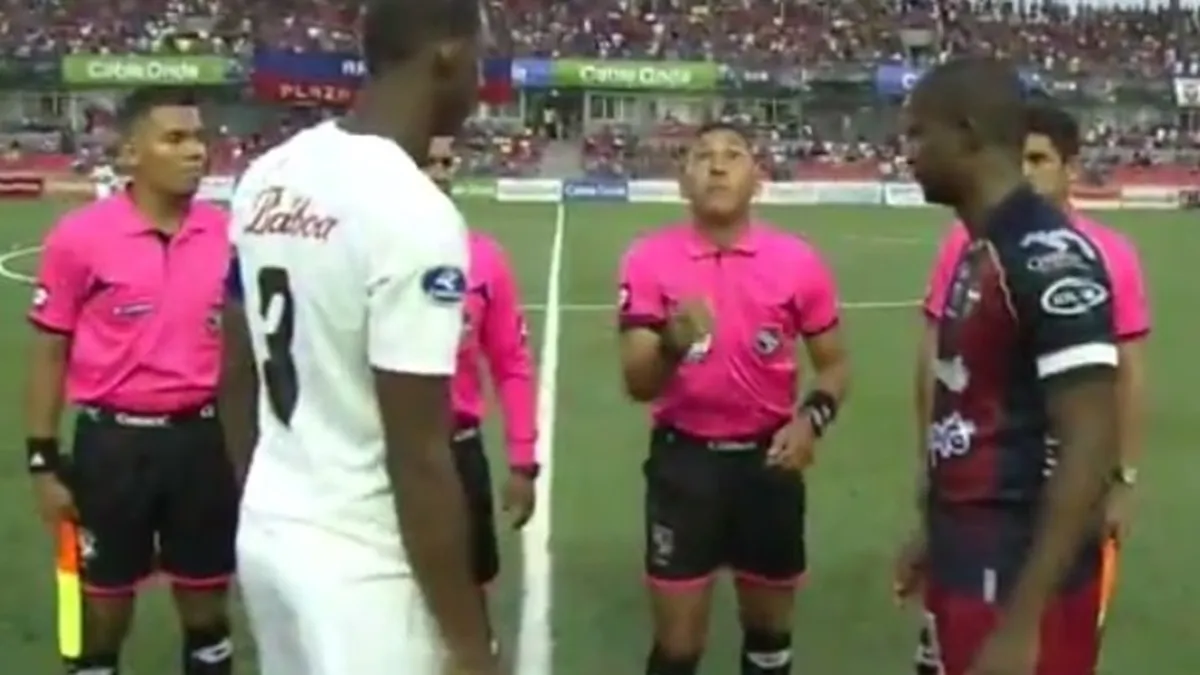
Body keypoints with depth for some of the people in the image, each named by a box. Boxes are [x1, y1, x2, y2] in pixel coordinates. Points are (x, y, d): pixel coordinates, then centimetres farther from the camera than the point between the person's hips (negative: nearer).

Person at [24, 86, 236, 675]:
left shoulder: (227, 236, 0)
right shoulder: (79, 237, -8)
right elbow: (49, 353, -1)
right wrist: (44, 460, -2)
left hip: (203, 437, 3)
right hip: (114, 441, -2)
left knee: (206, 605, 14)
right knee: (105, 608, 12)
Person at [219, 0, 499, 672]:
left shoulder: (269, 175, 2)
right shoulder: (415, 212, -22)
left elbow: (236, 377, 10)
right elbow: (418, 460, -22)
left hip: (267, 534, 8)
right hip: (360, 567, -8)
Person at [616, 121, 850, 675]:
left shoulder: (798, 262, -4)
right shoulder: (649, 259, -8)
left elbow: (834, 364, 7)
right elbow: (637, 384, -11)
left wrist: (812, 418, -14)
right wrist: (673, 346, -33)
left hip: (768, 459, 2)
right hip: (683, 460, -2)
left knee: (769, 628, 16)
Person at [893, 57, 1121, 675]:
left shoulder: (1050, 256, -20)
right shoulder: (979, 252, 9)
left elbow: (1089, 447, -24)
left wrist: (1022, 621, -25)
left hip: (1019, 582, -9)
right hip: (965, 564, 9)